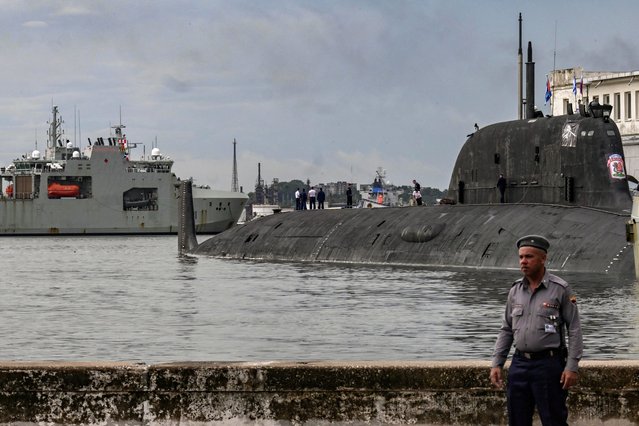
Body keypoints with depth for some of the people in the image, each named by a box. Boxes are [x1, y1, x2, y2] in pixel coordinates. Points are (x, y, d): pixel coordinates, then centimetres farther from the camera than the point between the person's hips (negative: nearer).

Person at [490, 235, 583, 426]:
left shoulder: (560, 289, -5)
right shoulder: (515, 290, 10)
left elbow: (574, 330, -5)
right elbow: (506, 330, 15)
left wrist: (572, 367, -12)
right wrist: (496, 363, 8)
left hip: (549, 365, -5)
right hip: (519, 365, 5)